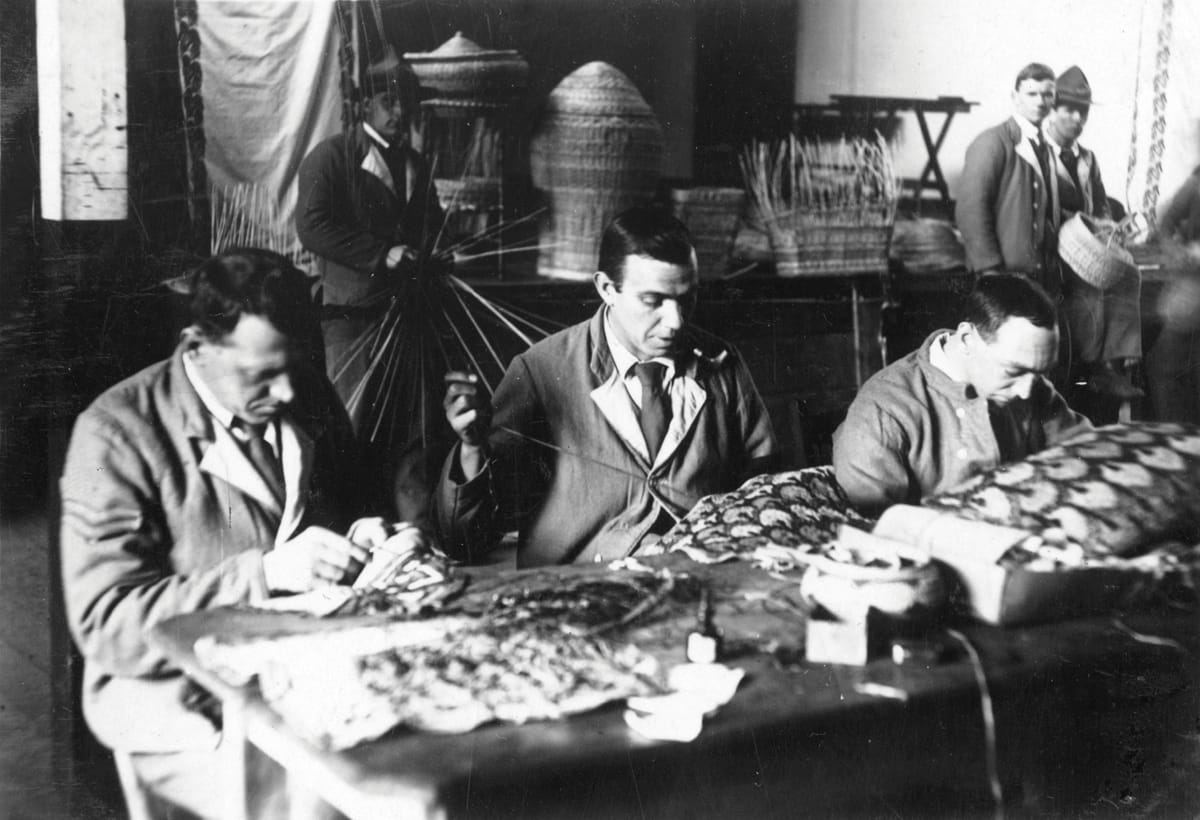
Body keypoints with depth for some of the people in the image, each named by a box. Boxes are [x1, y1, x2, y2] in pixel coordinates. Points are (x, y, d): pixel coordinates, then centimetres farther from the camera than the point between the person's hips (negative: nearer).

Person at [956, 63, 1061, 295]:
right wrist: (989, 270, -19)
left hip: (1043, 276, 7)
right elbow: (970, 209, -14)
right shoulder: (992, 143, -7)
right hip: (1005, 275, -7)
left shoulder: (1045, 147, 17)